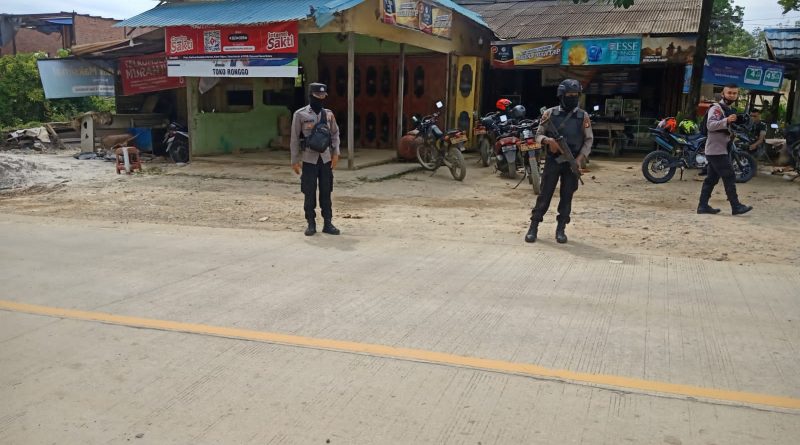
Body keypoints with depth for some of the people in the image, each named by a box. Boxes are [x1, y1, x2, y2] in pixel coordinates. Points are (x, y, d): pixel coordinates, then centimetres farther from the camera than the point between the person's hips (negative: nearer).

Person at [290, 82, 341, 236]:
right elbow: (294, 138, -1)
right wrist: (295, 160, -2)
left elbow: (335, 134, 13)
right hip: (309, 160, -3)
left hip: (326, 159, 3)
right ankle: (311, 224, 13)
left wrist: (335, 154, 2)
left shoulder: (329, 114, 7)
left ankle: (328, 223, 13)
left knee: (326, 192, 6)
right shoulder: (300, 114, -3)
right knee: (309, 193, 3)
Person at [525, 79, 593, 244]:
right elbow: (538, 135, 4)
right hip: (552, 160, -1)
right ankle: (533, 227, 8)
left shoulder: (583, 116, 3)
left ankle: (561, 229, 13)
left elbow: (589, 139, 5)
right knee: (544, 195, 0)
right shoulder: (549, 113, 1)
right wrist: (547, 140, -18)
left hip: (572, 162, 1)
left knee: (567, 197, 4)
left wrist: (580, 158, -9)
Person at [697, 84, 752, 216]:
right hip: (716, 150, -10)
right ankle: (736, 206, -7)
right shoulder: (716, 108, -10)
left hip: (721, 150, 10)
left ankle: (703, 205, 11)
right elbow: (710, 125, -26)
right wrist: (726, 121, -38)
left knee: (712, 179, 9)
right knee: (729, 177, -10)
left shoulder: (730, 110, 21)